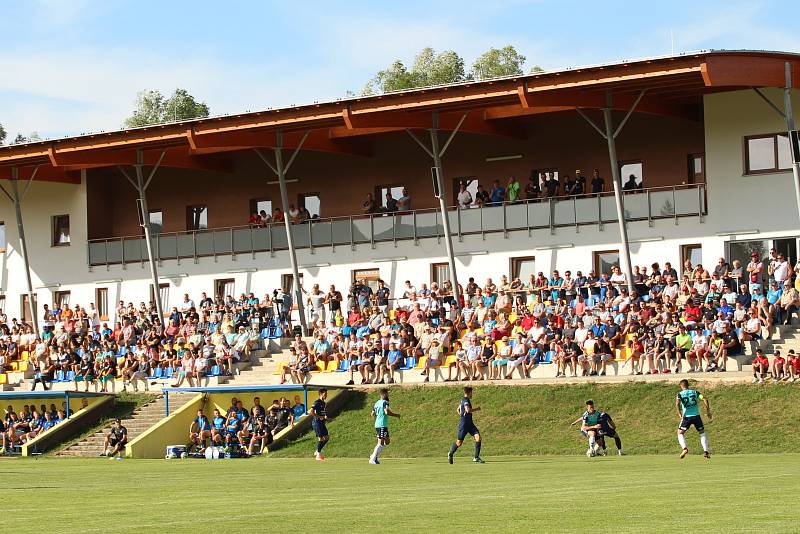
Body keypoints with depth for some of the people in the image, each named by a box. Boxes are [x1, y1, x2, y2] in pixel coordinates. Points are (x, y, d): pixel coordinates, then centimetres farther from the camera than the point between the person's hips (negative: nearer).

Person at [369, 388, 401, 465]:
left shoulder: (377, 403, 15)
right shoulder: (385, 402, -11)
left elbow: (373, 414, 21)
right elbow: (387, 412, -25)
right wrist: (396, 415, -13)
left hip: (377, 425, 9)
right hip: (382, 425, -9)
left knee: (387, 442, 15)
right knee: (381, 443, -6)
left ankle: (374, 456, 9)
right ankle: (373, 459, -8)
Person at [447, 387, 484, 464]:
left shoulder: (463, 400, 15)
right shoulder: (465, 400, -15)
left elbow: (458, 409, 30)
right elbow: (468, 410, -31)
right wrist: (476, 409, -17)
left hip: (470, 423, 9)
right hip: (463, 424, -9)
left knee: (478, 437, -10)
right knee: (459, 442, 4)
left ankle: (476, 457, -7)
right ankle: (450, 454, 30)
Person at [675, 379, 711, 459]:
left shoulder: (680, 394, 4)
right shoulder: (695, 392, 11)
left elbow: (677, 403, -17)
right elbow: (705, 400, 2)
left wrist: (679, 414, -18)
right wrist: (708, 412, 6)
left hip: (687, 416, -2)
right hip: (696, 415, 2)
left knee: (680, 433, 12)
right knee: (702, 433, 19)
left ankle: (684, 448, -12)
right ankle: (706, 451, 9)